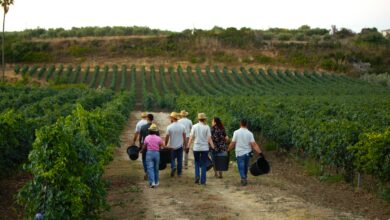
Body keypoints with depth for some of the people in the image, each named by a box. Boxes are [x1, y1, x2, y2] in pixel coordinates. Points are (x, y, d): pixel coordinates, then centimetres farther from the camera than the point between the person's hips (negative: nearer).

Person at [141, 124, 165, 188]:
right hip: (156, 153, 1)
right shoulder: (158, 138, -2)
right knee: (156, 168, 13)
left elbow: (144, 147, 7)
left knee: (150, 168, -2)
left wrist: (142, 150, 27)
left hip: (149, 153, -1)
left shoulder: (147, 138, -2)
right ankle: (156, 182, 22)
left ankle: (152, 182, -13)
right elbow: (163, 146, 0)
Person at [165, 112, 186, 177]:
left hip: (172, 146, -2)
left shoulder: (169, 127, -12)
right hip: (180, 146, 2)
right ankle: (179, 173, 14)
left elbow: (167, 137, -8)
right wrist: (183, 142, 17)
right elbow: (184, 136, 3)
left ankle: (173, 167, -12)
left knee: (172, 158, 14)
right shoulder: (182, 126, -3)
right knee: (179, 160, 9)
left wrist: (165, 145, 5)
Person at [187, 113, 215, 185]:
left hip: (196, 148, 1)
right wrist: (213, 147, -3)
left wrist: (188, 146, 4)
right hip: (204, 148, -1)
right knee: (203, 164, 8)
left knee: (197, 162, 19)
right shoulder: (207, 127, -5)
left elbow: (191, 138, -3)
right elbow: (209, 139, -8)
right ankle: (203, 181, 7)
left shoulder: (194, 126, -2)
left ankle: (197, 176, -1)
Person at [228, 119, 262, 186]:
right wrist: (260, 152, -10)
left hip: (239, 153, -3)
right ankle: (244, 178, 29)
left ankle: (243, 178, -18)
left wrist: (228, 150, 8)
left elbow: (233, 143, -6)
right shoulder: (249, 133, -4)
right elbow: (254, 144, -11)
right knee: (245, 167, 18)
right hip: (247, 153, 3)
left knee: (241, 167, 1)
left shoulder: (236, 132, -9)